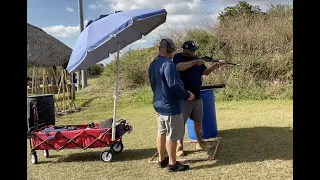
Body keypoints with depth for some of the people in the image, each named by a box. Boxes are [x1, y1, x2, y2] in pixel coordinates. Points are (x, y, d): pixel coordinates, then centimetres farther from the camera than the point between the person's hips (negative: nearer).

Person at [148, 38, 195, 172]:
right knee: (172, 136, 3)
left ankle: (161, 160, 29)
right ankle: (172, 164, 14)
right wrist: (187, 95, -12)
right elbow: (174, 85, -25)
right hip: (170, 106, -9)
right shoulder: (168, 64, -21)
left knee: (161, 132, 18)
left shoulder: (153, 64, 8)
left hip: (158, 104, 9)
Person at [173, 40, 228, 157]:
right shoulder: (178, 57, -6)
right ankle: (179, 147, 9)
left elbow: (205, 72, 15)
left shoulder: (196, 59, 13)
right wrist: (194, 62, -21)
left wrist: (216, 64, 2)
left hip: (197, 96, 6)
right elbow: (179, 67, -26)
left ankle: (199, 142, 30)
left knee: (198, 121, 14)